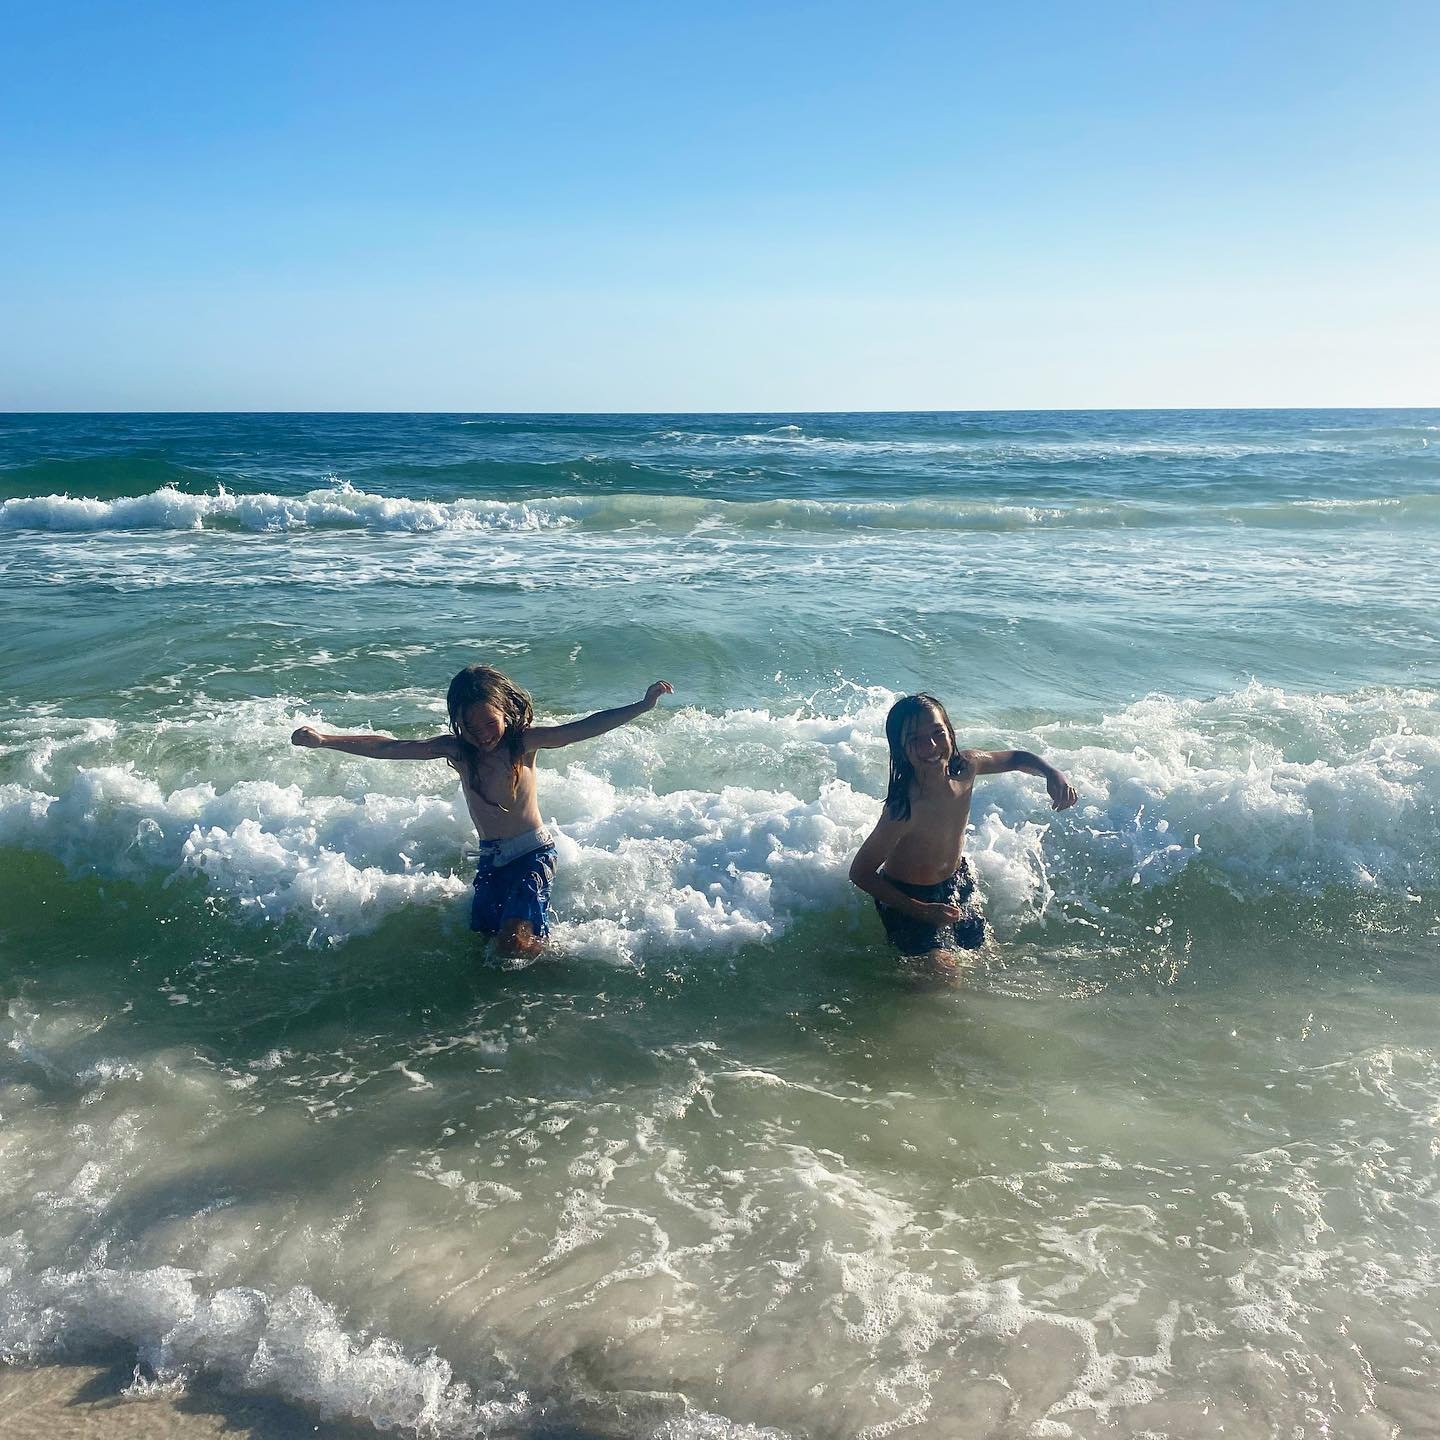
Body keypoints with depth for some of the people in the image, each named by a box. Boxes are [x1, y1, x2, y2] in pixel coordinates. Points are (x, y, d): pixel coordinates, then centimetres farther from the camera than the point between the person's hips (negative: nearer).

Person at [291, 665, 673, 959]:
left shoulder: (525, 741, -12)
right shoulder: (455, 750, -2)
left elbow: (586, 727, -22)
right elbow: (388, 748, -1)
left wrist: (642, 706, -34)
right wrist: (323, 740, -5)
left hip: (533, 853, -5)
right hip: (490, 858, 5)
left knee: (514, 939, -19)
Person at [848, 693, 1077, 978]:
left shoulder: (965, 765, -21)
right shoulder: (903, 809, -37)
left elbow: (1017, 758, 3)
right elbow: (860, 873, -26)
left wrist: (1053, 774, -18)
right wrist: (922, 912, -25)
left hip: (957, 882, 6)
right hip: (908, 897, -6)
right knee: (945, 973, -17)